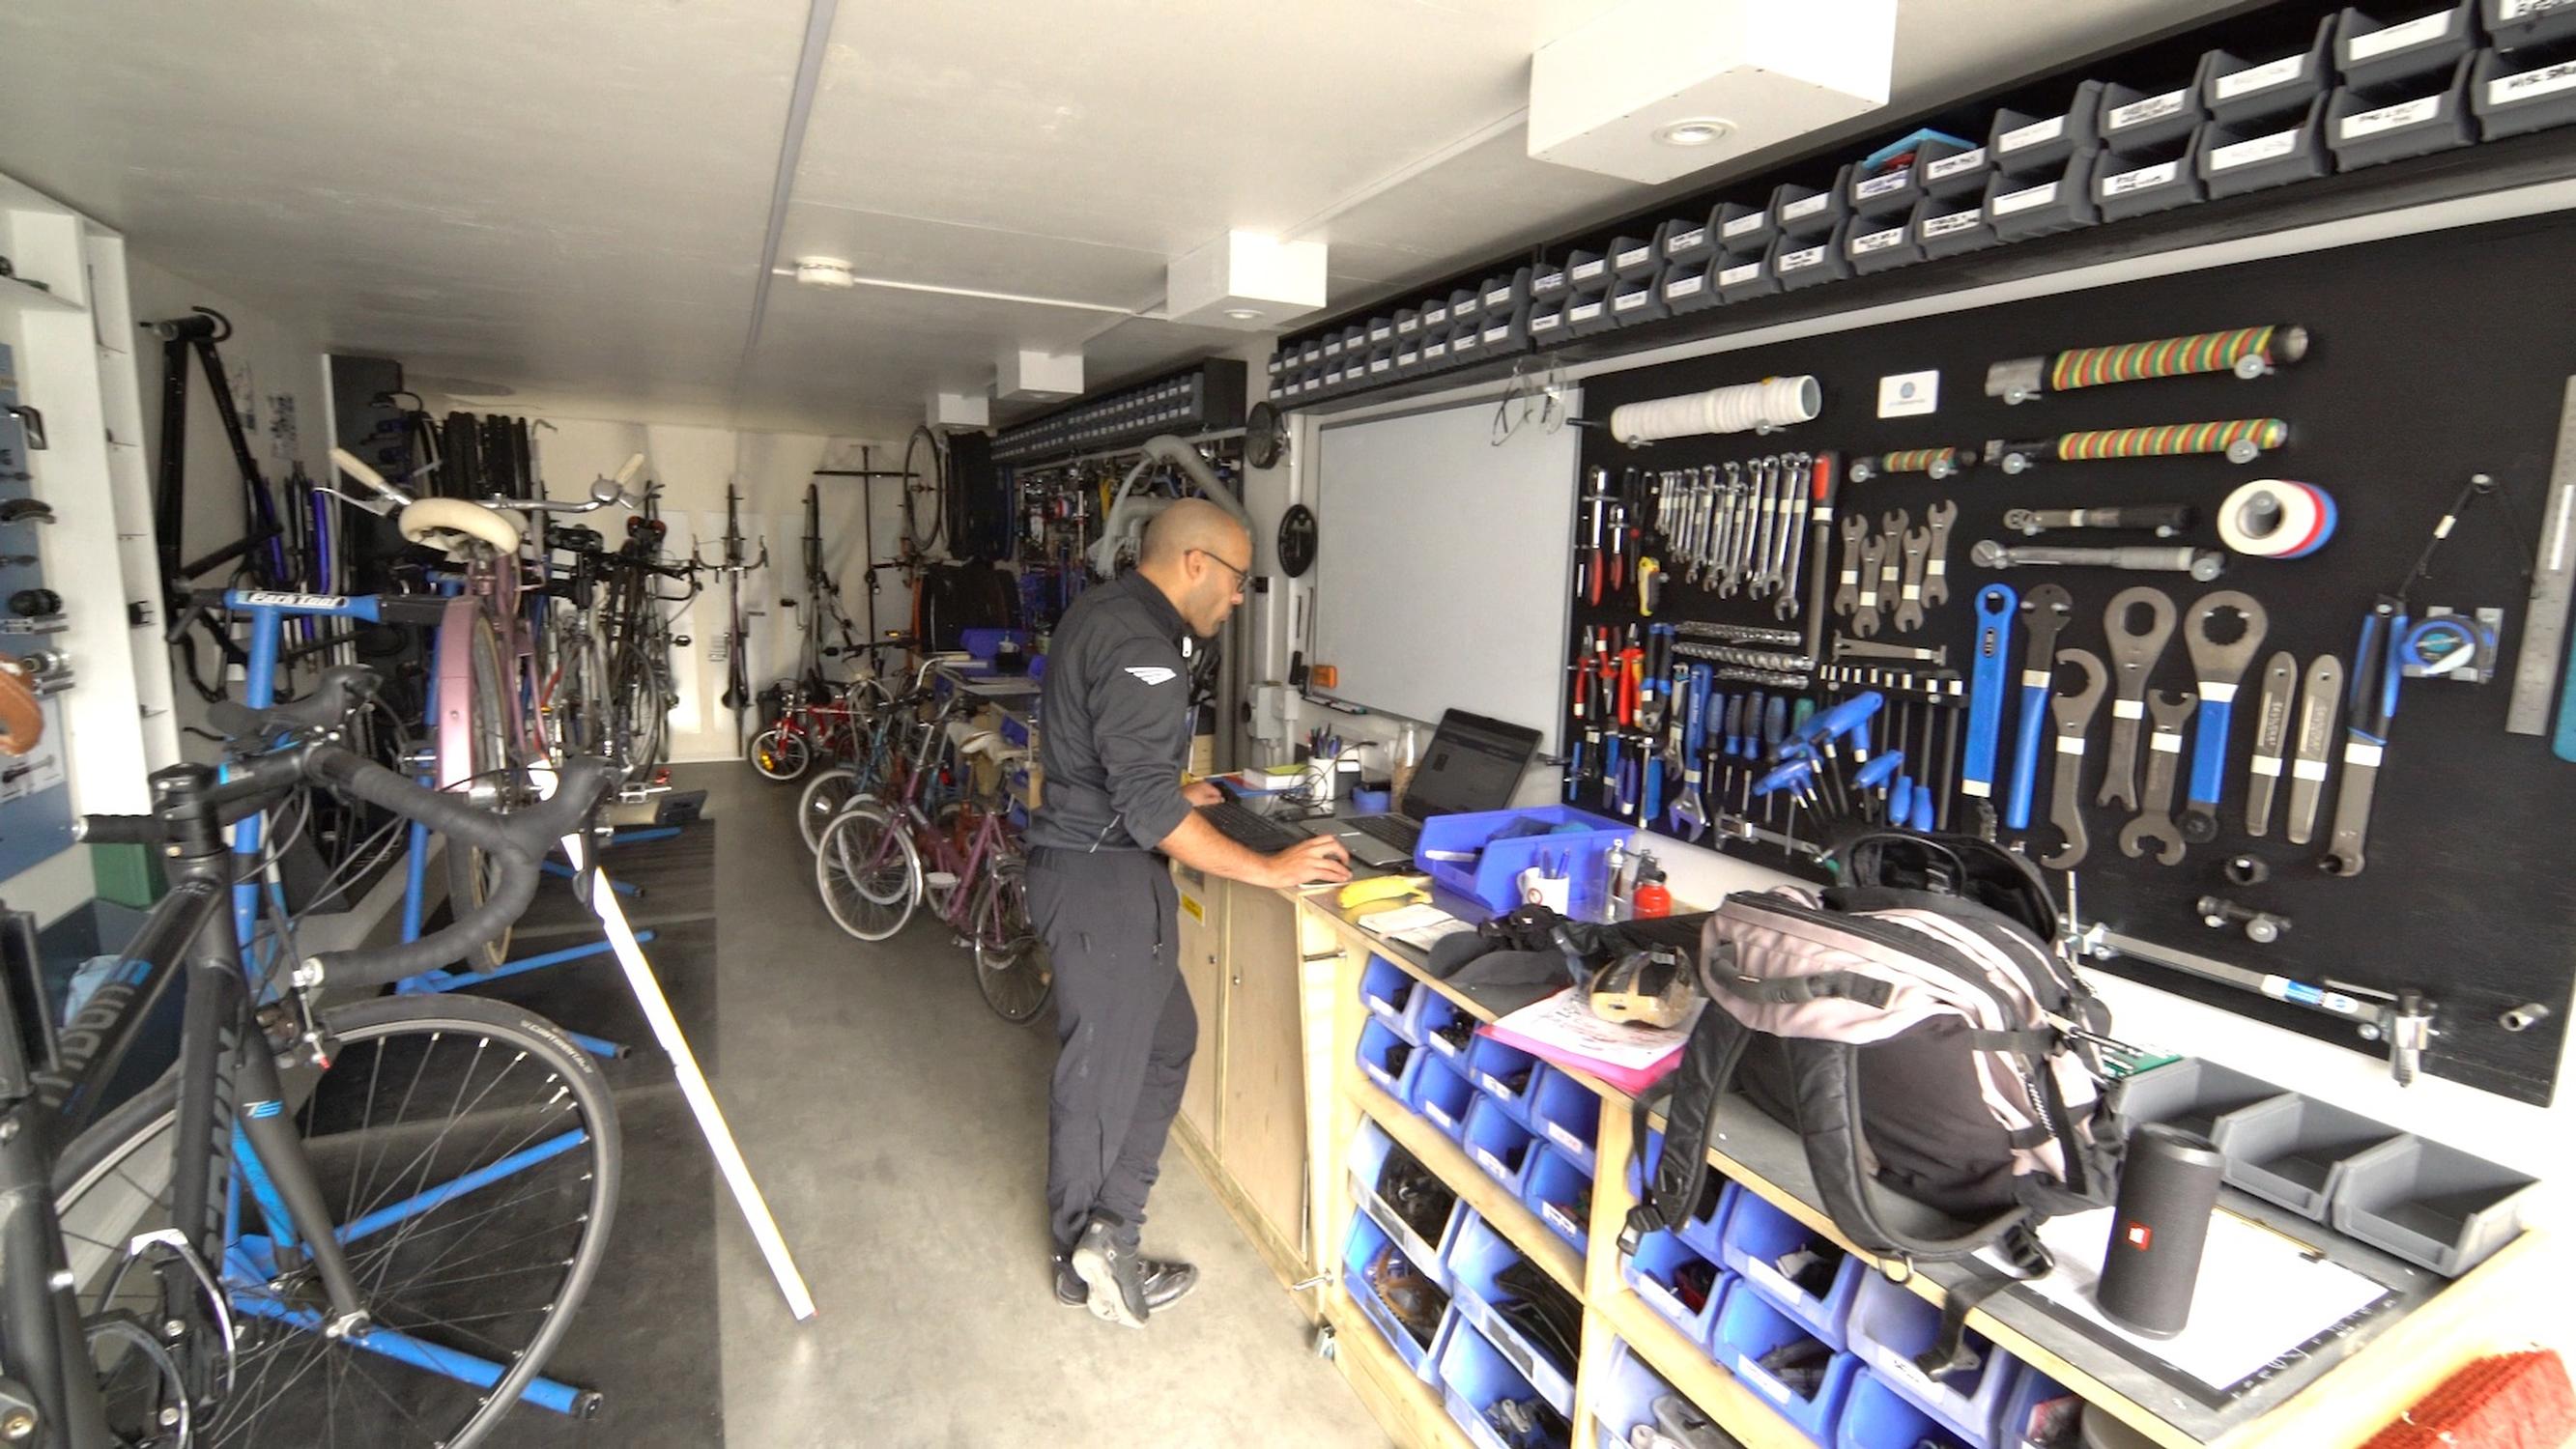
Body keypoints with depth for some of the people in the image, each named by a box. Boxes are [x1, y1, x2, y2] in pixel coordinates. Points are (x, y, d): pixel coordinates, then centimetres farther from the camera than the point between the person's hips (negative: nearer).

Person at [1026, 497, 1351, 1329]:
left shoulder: (1103, 614, 11)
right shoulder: (1140, 645, -21)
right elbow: (1147, 808, -26)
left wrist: (1171, 793, 24)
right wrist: (1269, 870, -22)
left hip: (1083, 862, 10)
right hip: (1105, 882, -10)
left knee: (1166, 1041, 18)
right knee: (1104, 1073, 5)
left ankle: (1103, 1234, 24)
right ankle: (1091, 1251, 24)